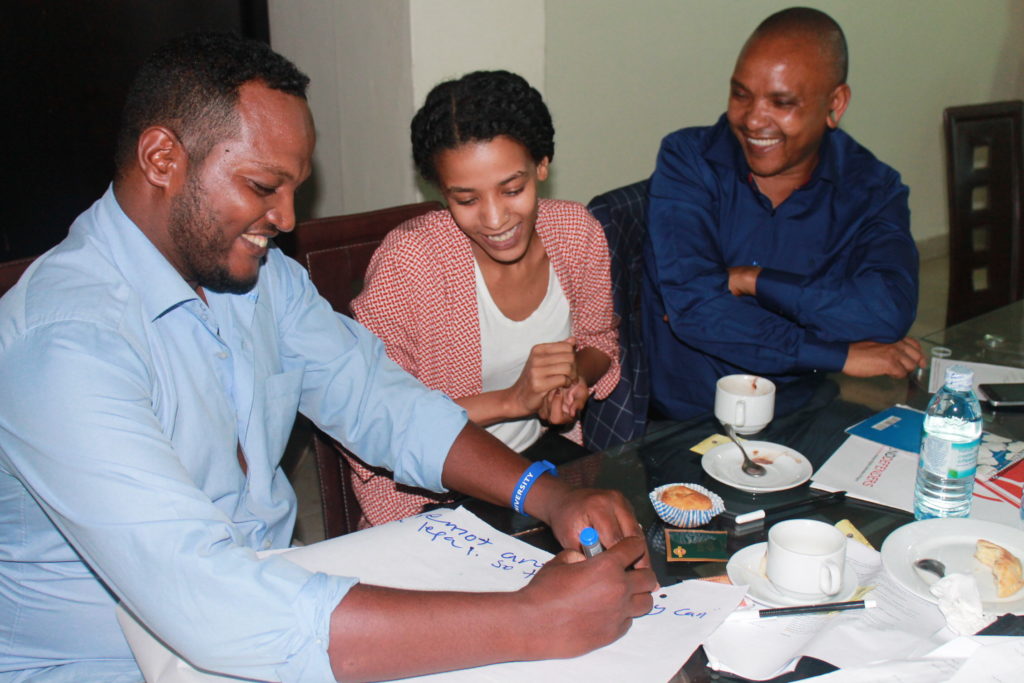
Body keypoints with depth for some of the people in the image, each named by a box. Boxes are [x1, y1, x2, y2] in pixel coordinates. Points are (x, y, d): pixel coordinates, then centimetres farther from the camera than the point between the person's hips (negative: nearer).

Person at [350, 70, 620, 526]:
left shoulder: (579, 232, -6)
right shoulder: (409, 260, -20)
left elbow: (598, 342, 12)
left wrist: (576, 375, -12)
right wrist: (511, 400, -26)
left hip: (542, 452, 6)